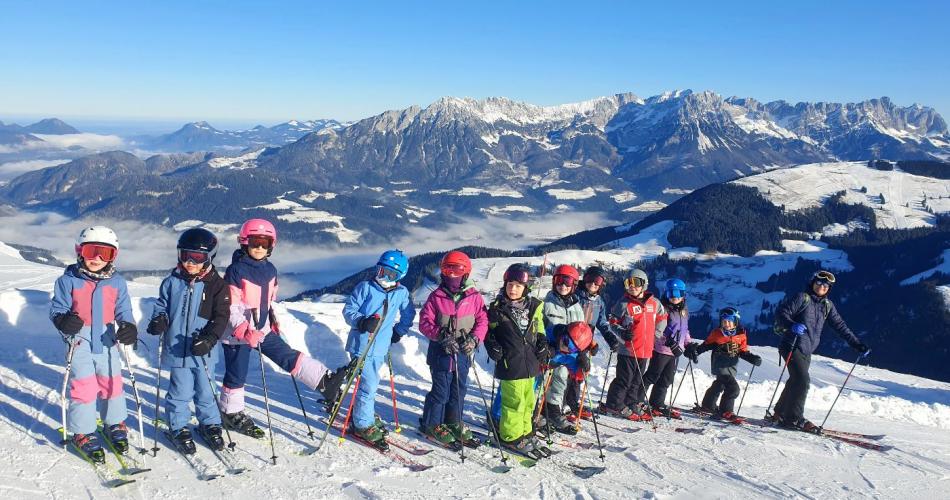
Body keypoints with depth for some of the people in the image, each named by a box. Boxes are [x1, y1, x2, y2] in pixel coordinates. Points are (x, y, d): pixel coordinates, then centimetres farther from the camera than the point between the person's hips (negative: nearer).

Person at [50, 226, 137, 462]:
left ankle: (115, 425, 31)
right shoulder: (68, 280, -5)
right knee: (82, 387, -1)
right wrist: (63, 321, -23)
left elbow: (123, 310, 5)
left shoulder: (117, 282, 2)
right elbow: (57, 308, -2)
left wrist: (128, 327, -13)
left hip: (107, 341, 3)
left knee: (112, 383, 12)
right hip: (80, 342, -2)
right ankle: (83, 433, 14)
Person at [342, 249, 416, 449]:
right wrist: (362, 322, -24)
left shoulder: (402, 293, 3)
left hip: (381, 347, 5)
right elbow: (348, 310, -8)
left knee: (369, 384, 18)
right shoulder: (365, 287, -9)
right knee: (368, 385, -7)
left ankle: (362, 413, 36)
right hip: (362, 345, -5)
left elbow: (409, 315, 19)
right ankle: (363, 425, 6)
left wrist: (398, 332, 13)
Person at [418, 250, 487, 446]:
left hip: (463, 352, 3)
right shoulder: (436, 296, -3)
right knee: (441, 390, 0)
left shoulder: (474, 297, 1)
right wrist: (442, 336, -18)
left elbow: (482, 321, 2)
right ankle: (431, 424, 16)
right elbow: (425, 322, -4)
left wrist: (474, 338, -15)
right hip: (441, 351, -3)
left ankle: (453, 423, 30)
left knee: (459, 389, 13)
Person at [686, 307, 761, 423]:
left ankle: (708, 405, 35)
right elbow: (706, 345, 5)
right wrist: (695, 350, -8)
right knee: (733, 387, -17)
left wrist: (752, 358, -9)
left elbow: (743, 352, 7)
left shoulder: (741, 335, 2)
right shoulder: (716, 333, -5)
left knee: (719, 385, 17)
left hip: (731, 366, 5)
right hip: (720, 366, -5)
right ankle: (725, 411, -4)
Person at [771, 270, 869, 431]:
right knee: (802, 380, -15)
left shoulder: (827, 305, 14)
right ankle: (794, 419, -8)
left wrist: (856, 344, 10)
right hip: (792, 346, -7)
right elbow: (781, 313, -12)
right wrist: (792, 325, -32)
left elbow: (840, 326, 16)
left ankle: (780, 414, 22)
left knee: (795, 382, 10)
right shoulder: (801, 298, -5)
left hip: (807, 350, 7)